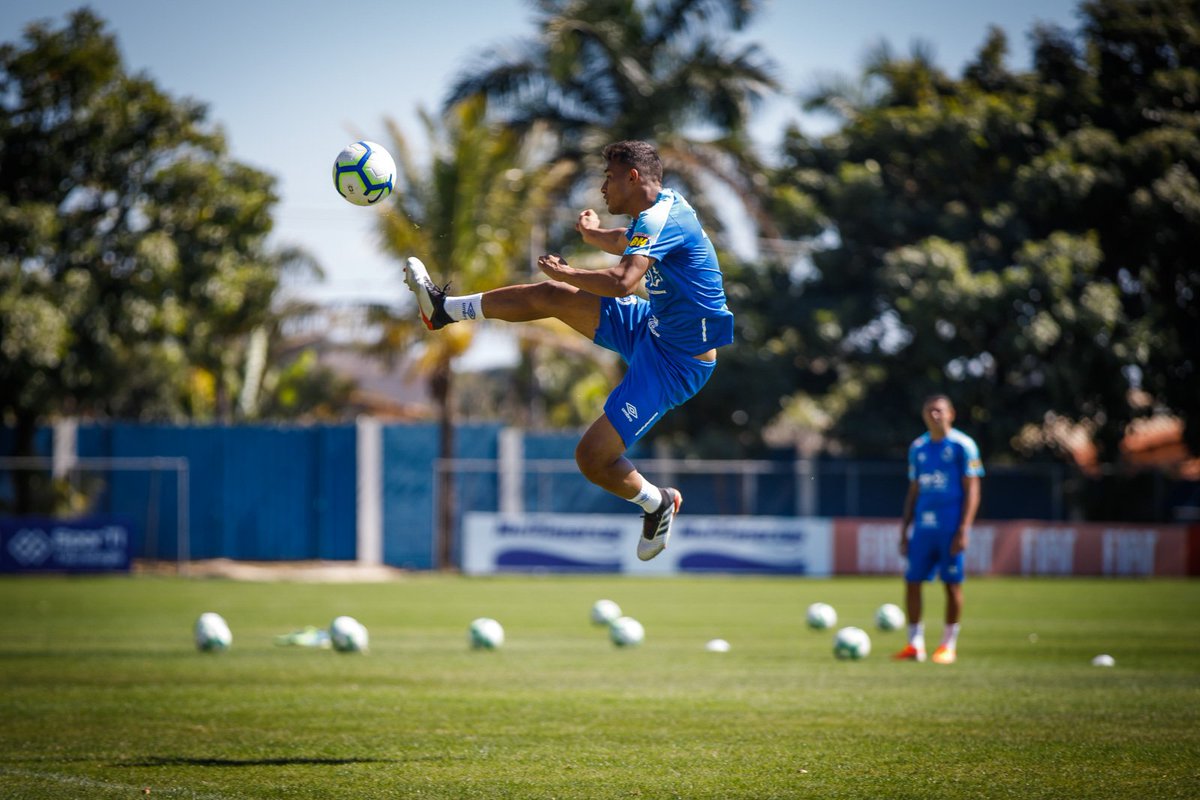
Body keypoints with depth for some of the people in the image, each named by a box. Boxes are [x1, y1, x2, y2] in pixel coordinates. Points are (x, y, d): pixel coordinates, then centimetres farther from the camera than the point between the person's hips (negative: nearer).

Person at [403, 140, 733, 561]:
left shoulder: (659, 218, -24)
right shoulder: (666, 203, 6)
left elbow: (623, 281, -40)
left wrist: (567, 273, -25)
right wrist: (594, 234, 44)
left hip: (676, 361, -10)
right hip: (656, 326, 10)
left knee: (592, 458, -12)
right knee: (550, 295, 12)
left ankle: (657, 503, 14)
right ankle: (445, 309, 26)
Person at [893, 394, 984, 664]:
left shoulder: (962, 446, -3)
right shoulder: (917, 447, 13)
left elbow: (972, 490, -6)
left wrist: (963, 530, -13)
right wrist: (904, 530, 14)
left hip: (950, 527, -5)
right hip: (923, 527, 5)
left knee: (952, 584, -1)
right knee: (912, 581, 0)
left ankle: (948, 646, 8)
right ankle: (915, 644, 7)